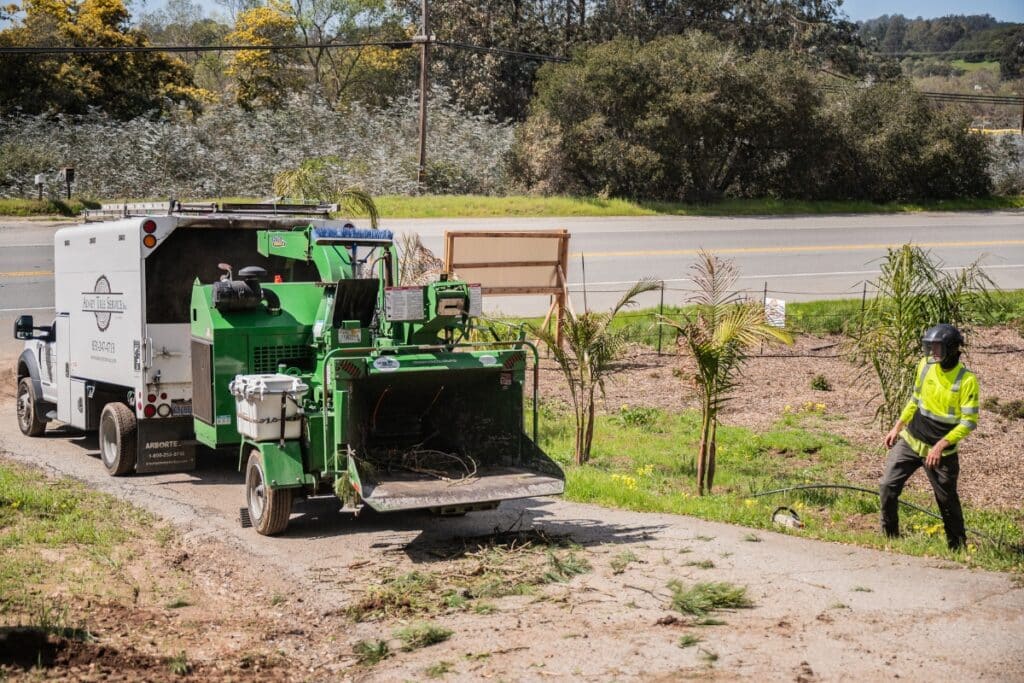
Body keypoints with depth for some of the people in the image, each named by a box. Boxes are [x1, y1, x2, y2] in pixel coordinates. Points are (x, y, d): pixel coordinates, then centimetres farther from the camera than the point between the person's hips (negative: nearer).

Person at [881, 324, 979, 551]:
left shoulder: (967, 380, -16)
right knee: (888, 486, -4)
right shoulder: (925, 365, 0)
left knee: (947, 500, 7)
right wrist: (897, 427, 12)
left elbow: (969, 422, -15)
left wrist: (940, 445, -21)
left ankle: (958, 546, 26)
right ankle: (889, 536, 13)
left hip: (941, 451, -4)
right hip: (909, 441, 5)